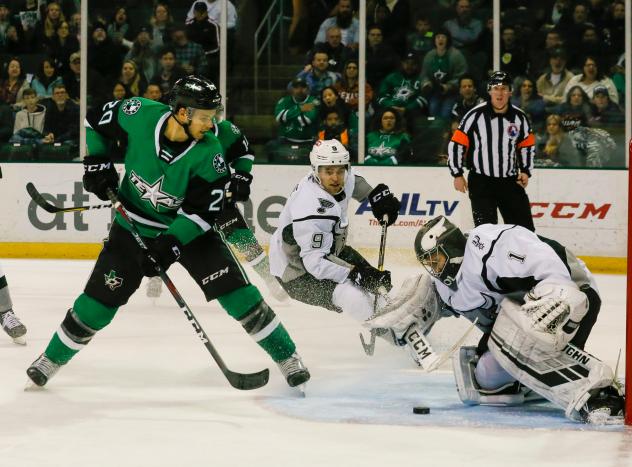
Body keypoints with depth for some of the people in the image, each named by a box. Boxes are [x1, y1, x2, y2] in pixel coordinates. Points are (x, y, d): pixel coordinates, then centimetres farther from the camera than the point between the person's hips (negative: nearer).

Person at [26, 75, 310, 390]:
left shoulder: (208, 153, -24)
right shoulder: (140, 114, -22)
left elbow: (203, 210, -23)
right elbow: (96, 121, -2)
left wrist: (169, 245, -33)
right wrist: (96, 162, -9)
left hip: (188, 226, -1)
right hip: (135, 224, 1)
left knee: (234, 290, -12)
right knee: (102, 296, -2)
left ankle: (286, 356, -1)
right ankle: (52, 358, 18)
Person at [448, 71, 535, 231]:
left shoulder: (519, 117, 1)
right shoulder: (476, 115, -10)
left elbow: (527, 145, 17)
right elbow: (457, 144, -5)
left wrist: (525, 171, 8)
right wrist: (457, 174, -5)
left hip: (510, 181, 4)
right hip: (481, 182, -4)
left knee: (525, 228, 4)